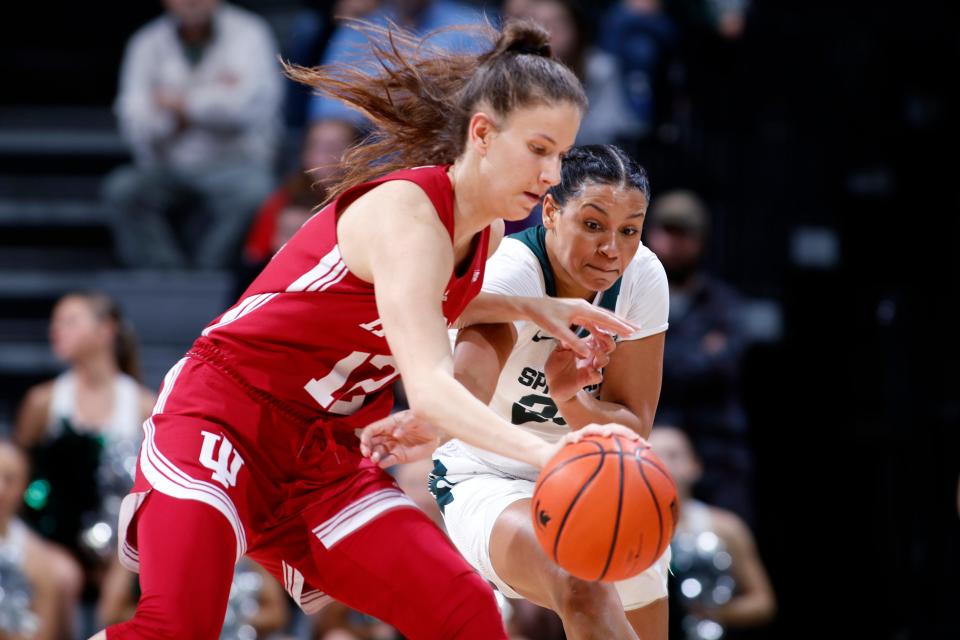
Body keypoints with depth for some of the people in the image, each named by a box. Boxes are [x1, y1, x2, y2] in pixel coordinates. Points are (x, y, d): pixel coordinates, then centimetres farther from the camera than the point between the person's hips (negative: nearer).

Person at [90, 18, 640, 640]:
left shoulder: (485, 232, 5)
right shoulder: (408, 211, -22)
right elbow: (429, 385, -35)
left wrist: (525, 306, 11)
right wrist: (545, 453, -50)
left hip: (322, 452, 9)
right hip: (223, 419, -8)